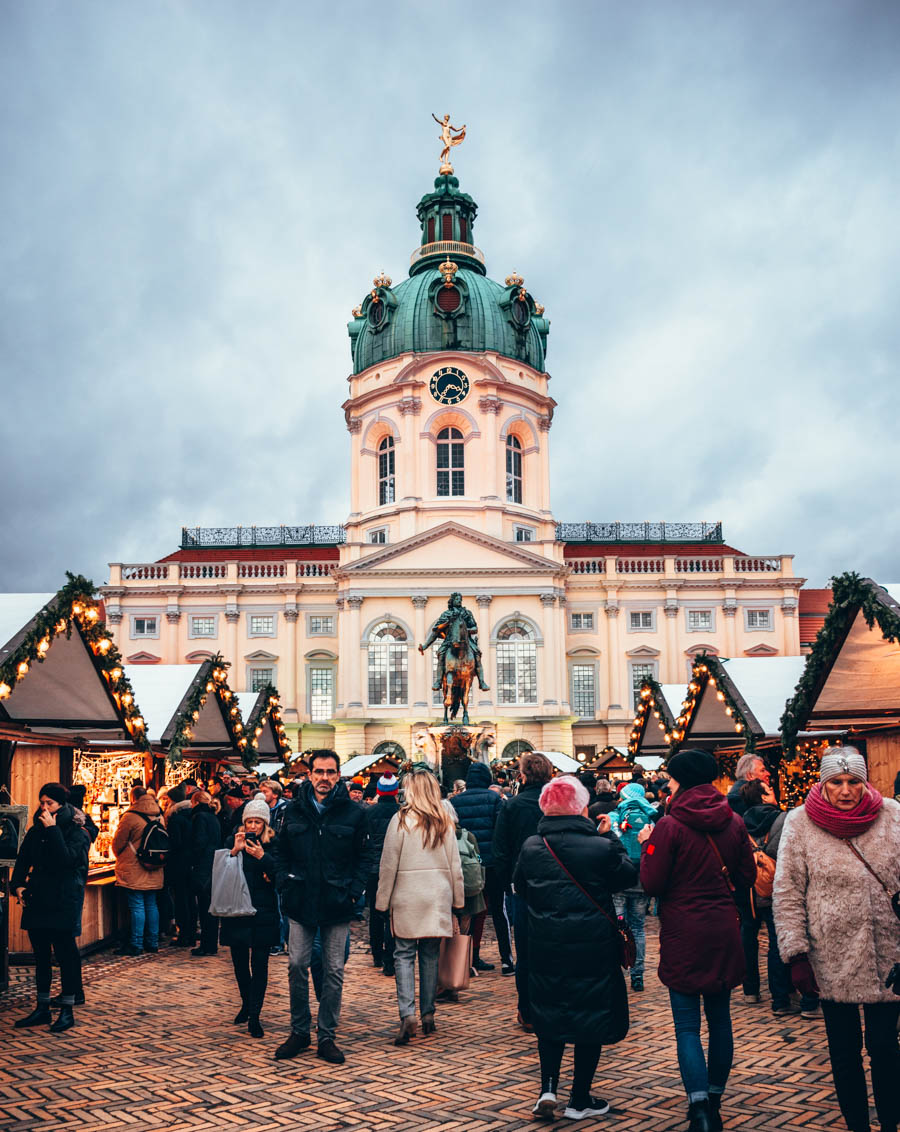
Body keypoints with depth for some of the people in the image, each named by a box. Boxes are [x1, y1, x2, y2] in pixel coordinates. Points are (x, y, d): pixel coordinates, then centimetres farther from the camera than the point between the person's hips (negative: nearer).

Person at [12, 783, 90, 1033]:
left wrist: (52, 830, -21)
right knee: (40, 954, 12)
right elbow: (22, 860, 16)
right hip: (37, 900, 6)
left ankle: (67, 1010, 7)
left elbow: (66, 859, -22)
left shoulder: (76, 832, -7)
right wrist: (18, 884, -1)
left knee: (65, 954, -1)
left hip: (64, 902, -6)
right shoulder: (36, 831, 11)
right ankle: (42, 1008, 23)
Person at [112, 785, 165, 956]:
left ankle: (136, 944, -1)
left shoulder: (130, 817, -13)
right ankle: (152, 942, 17)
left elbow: (118, 843, -5)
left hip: (134, 871, -6)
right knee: (151, 905, 12)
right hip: (154, 872, 7)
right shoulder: (159, 816, 8)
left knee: (136, 906, -3)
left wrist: (120, 858, 15)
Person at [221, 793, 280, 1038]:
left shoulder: (273, 844, -2)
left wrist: (262, 857, -24)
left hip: (263, 911, -2)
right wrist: (234, 851, -19)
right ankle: (247, 1003, 33)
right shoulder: (233, 841, 4)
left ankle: (254, 1015, 2)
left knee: (259, 963, -4)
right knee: (239, 960, 11)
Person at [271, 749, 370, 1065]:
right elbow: (280, 850, 11)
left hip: (337, 906, -1)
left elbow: (364, 857, 3)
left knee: (334, 971, 6)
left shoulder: (353, 813, -2)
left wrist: (354, 891, -7)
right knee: (297, 966, 5)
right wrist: (285, 884, 0)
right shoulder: (294, 811, 2)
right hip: (301, 903, 1)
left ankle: (327, 1037, 17)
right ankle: (299, 1032, 21)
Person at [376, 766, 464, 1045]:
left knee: (404, 954, 1)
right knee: (430, 955, 11)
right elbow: (455, 864, 8)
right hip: (438, 896, 4)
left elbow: (389, 863, -5)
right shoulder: (444, 821, 4)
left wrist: (382, 900, 2)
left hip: (407, 896, -3)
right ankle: (428, 1014, 16)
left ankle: (407, 1014, -12)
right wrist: (458, 898, 16)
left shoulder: (401, 819, -7)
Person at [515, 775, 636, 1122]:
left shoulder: (531, 847, -6)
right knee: (590, 1015, 11)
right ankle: (580, 1100, 19)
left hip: (545, 947, 3)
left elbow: (519, 887, 9)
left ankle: (548, 1089, 9)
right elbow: (628, 876, 1)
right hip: (593, 947, -3)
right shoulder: (601, 847, -16)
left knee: (549, 1014, 19)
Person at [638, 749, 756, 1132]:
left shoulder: (670, 826, -14)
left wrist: (648, 845, 3)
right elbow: (747, 875, 10)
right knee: (719, 1018, 16)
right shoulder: (733, 822, 2)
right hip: (724, 932, 5)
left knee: (687, 1026, 0)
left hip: (684, 935, -5)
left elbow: (652, 884, -11)